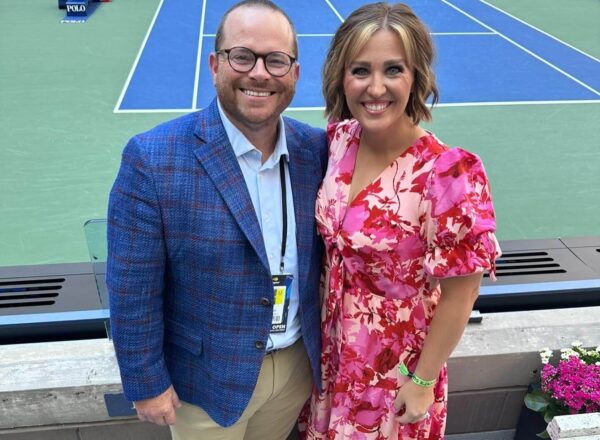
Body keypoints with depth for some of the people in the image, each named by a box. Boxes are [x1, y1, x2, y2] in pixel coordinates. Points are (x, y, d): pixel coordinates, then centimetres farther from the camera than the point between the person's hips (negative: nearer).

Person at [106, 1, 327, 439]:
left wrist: (320, 351, 3)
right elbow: (133, 291, -15)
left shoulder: (318, 150, -9)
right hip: (207, 379, -3)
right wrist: (147, 384, -9)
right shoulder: (153, 159, -21)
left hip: (300, 366, 4)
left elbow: (328, 256, 0)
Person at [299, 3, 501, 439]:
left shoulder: (447, 174, -29)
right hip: (333, 346, 5)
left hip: (396, 360, -5)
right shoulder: (341, 138, -10)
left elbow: (459, 296, -19)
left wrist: (424, 382, -11)